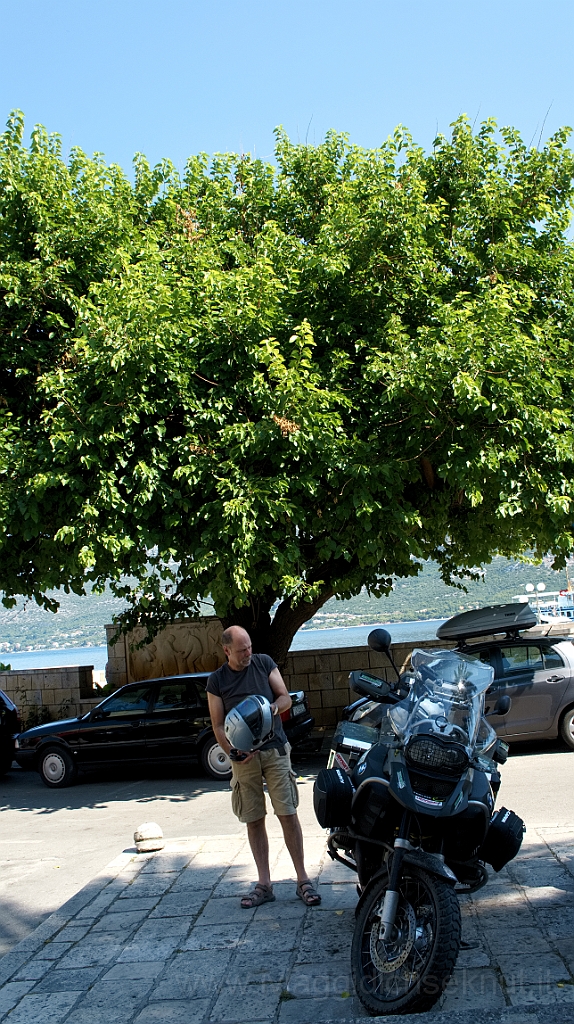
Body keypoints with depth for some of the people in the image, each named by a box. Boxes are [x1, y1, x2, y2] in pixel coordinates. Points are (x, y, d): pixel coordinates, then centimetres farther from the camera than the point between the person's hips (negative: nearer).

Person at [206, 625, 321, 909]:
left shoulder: (264, 663, 3)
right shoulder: (217, 680, 2)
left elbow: (285, 698, 6)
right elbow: (218, 725, 1)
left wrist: (274, 707, -17)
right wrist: (234, 752, -15)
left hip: (275, 749, -1)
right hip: (244, 756, 1)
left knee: (288, 814, -4)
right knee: (254, 821, 5)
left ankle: (303, 880, 2)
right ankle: (264, 885, 14)